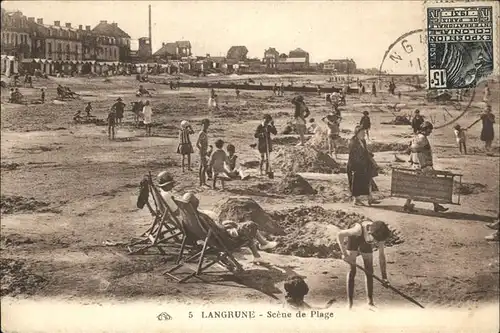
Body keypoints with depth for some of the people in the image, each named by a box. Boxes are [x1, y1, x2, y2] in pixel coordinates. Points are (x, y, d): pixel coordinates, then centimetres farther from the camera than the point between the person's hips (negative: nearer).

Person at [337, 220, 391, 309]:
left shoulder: (379, 236, -31)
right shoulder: (359, 229, -44)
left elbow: (381, 256, -22)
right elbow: (340, 234, -33)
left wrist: (384, 277, -22)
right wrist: (344, 253, -33)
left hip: (365, 242, 4)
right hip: (354, 239, -4)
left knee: (369, 271, 1)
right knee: (352, 270, -11)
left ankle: (370, 301, 12)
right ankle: (350, 303, -8)